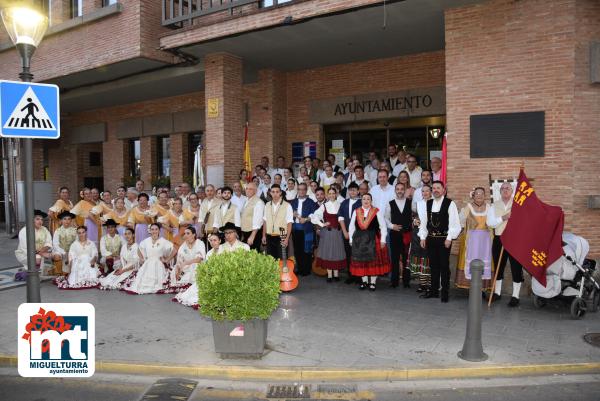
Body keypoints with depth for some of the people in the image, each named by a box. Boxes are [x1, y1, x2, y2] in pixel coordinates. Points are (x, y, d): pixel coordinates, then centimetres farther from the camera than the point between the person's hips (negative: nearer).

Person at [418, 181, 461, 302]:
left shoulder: (450, 203, -8)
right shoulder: (428, 203, 8)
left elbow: (454, 223, -10)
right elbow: (423, 221, 10)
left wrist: (449, 238, -15)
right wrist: (423, 237, 5)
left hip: (444, 239, -5)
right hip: (431, 238, 5)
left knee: (444, 266, 1)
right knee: (433, 265, 12)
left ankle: (445, 292, 11)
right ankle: (434, 290, 21)